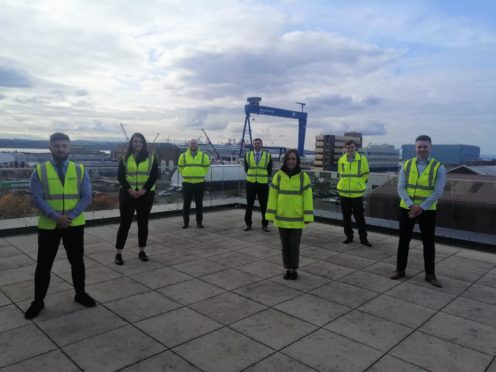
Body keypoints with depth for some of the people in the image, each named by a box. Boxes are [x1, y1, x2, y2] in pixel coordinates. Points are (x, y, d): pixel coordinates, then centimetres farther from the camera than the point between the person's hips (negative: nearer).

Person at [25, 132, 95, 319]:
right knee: (44, 264, 9)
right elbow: (37, 199, -10)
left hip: (74, 225, 1)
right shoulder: (39, 171, -3)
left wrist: (70, 216, -16)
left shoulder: (80, 170, 0)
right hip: (48, 226, -1)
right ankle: (38, 301, 24)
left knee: (77, 261, 14)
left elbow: (86, 197, -4)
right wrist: (57, 217, -20)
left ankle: (80, 294, 31)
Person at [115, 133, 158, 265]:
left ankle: (142, 251, 21)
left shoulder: (151, 158, 2)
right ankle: (118, 253, 8)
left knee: (143, 222, 9)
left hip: (146, 194, 1)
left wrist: (144, 190, -14)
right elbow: (120, 176, -1)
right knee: (125, 223, 1)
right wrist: (129, 190, -15)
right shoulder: (125, 158, 4)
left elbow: (154, 176, -3)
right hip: (127, 194, 0)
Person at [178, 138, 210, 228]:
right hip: (187, 183, 0)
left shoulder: (203, 156, 3)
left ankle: (199, 222, 15)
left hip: (199, 183, 0)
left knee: (199, 203, 5)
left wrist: (200, 175, 7)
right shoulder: (183, 156, 3)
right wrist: (186, 175, 8)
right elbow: (180, 167, 12)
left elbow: (206, 167, 11)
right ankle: (186, 221, 15)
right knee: (186, 203, 5)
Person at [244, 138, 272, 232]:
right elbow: (246, 168, 10)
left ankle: (265, 224, 14)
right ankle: (248, 224, 15)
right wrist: (251, 176, 6)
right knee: (249, 204, 5)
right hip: (250, 183, 1)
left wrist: (264, 177, 4)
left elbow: (270, 170, 7)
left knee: (264, 205, 4)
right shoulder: (248, 155, 5)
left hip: (263, 183, -1)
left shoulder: (268, 155, 3)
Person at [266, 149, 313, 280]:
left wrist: (307, 216, -9)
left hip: (297, 218, -1)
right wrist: (271, 214, -3)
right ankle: (288, 269, 27)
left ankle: (294, 269, 23)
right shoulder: (278, 176, -3)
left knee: (294, 245, 6)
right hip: (282, 217, 1)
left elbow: (307, 197, -5)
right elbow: (273, 196, -1)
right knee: (285, 244, 12)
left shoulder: (303, 177, -4)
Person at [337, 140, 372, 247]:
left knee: (359, 217, 2)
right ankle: (349, 236, 22)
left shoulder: (362, 159, -2)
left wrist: (359, 185, 3)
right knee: (346, 217, 10)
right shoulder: (341, 160, 4)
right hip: (344, 193, 3)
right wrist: (346, 185, 12)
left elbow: (365, 174, 5)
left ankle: (363, 238, 12)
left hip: (357, 193, -2)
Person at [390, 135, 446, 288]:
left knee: (428, 242, 7)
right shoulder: (407, 165, 1)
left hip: (427, 211, -1)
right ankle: (400, 270, 22)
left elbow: (438, 192, -11)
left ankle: (430, 274, 20)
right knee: (404, 240, 9)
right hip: (407, 209, 2)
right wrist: (411, 205, -17)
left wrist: (421, 207, -18)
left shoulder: (438, 167, -5)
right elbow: (401, 188, -4)